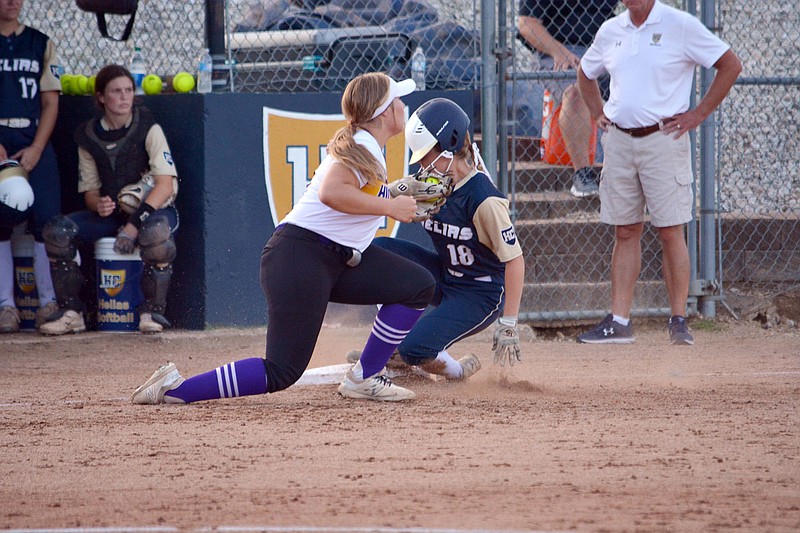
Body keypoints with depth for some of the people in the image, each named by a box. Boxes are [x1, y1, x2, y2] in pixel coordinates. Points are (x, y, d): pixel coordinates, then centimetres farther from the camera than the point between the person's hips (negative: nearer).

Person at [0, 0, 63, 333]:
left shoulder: (41, 44, 12)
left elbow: (50, 101, 8)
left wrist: (35, 149, -5)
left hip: (35, 143, 2)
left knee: (46, 218, -8)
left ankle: (48, 303, -5)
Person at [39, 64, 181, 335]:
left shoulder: (148, 129, -8)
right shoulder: (88, 136, 4)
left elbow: (165, 184, -15)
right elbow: (89, 190, 8)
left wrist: (136, 223, -27)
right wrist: (98, 205, -19)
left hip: (154, 208, -4)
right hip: (110, 212, 4)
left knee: (155, 231, -40)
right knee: (57, 230, -19)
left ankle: (152, 312, -24)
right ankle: (71, 313, -12)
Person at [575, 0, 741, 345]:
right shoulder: (611, 31, 11)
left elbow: (730, 65, -4)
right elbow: (585, 74, 29)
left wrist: (700, 113, -7)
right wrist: (598, 113, 15)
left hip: (663, 139, -5)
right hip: (619, 141, 5)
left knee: (670, 232, -5)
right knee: (625, 232, 6)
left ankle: (679, 321, 0)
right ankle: (618, 323, 7)